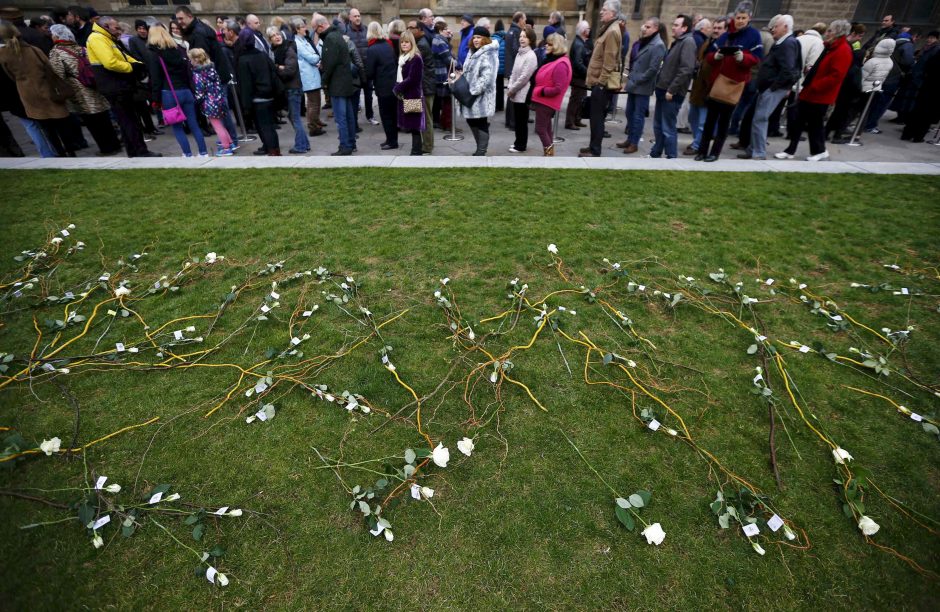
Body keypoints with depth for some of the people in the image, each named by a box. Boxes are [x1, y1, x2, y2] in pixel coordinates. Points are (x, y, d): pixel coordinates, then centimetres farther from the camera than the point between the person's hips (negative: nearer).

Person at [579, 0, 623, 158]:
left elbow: (609, 60, -19)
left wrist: (601, 81, -20)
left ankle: (595, 151, -2)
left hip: (603, 82, -10)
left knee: (597, 116, -7)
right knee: (596, 116, 14)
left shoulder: (612, 31, -13)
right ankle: (593, 146, 22)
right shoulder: (607, 29, 18)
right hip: (599, 80, 10)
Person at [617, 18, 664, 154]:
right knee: (630, 113, 12)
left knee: (638, 116, -2)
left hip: (643, 87, -8)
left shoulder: (658, 45, -13)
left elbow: (653, 69, -18)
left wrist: (637, 80, -15)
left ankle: (634, 143, 6)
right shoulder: (641, 42, 12)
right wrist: (630, 78, 11)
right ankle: (629, 139, 23)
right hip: (633, 84, 8)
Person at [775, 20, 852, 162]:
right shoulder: (831, 47, 15)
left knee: (814, 124, 2)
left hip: (820, 96, -9)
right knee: (798, 121, 8)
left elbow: (835, 76, -23)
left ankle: (820, 151, 18)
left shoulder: (843, 51, -15)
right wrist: (807, 86, 10)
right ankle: (790, 150, 13)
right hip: (810, 93, 9)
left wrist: (814, 87, -21)